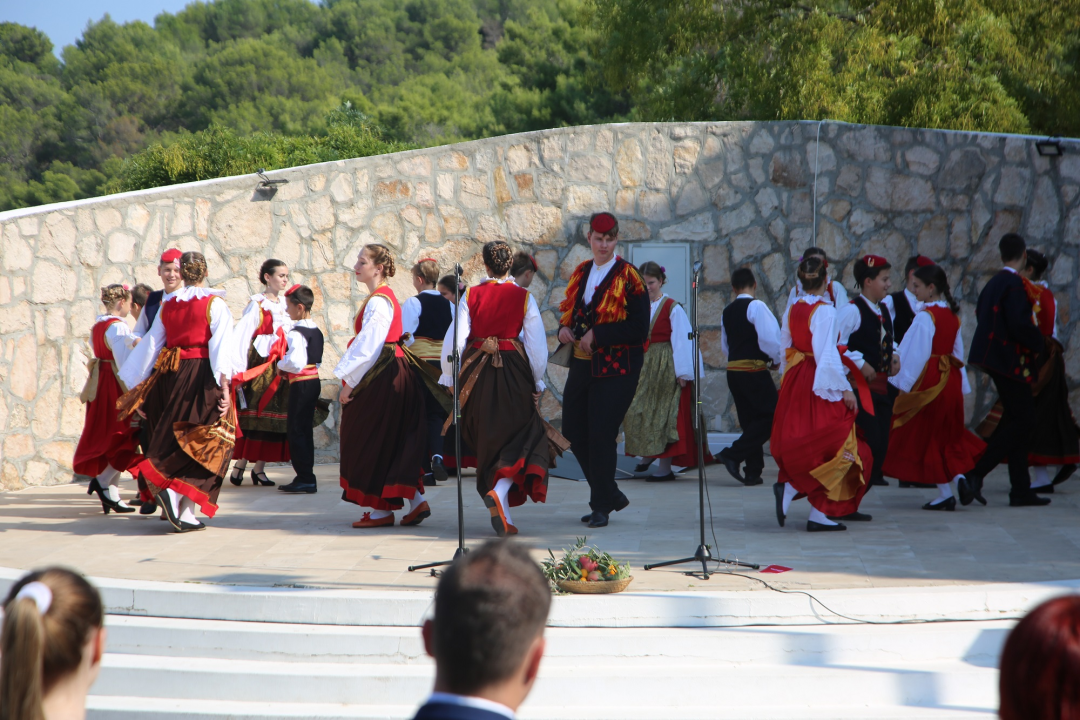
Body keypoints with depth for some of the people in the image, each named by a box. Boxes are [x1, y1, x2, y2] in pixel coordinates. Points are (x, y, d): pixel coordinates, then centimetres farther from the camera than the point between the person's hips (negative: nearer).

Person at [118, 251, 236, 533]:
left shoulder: (168, 305, 10)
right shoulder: (215, 304, -3)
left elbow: (151, 344, 11)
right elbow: (220, 346, -13)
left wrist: (133, 383, 16)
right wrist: (224, 386, -17)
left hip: (171, 374, 5)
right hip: (202, 376, -5)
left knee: (175, 438, 13)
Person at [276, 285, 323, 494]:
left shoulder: (297, 333, -17)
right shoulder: (316, 331, 11)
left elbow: (296, 362, -26)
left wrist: (281, 365, -6)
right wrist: (286, 367, 13)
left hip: (301, 384, -9)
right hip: (314, 381, 9)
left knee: (297, 432, -5)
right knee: (305, 431, 14)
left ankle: (305, 479, -6)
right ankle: (306, 476, 18)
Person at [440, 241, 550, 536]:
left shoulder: (471, 295, -1)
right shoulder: (524, 298, -3)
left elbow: (455, 340, -5)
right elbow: (537, 344, -3)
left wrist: (449, 377, 6)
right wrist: (538, 382, 8)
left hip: (476, 373, 2)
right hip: (513, 371, -2)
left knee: (487, 438, 15)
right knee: (523, 434, 6)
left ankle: (501, 515, 19)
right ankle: (500, 489, -22)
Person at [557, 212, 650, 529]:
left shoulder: (628, 277, -8)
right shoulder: (581, 272, 11)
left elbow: (639, 330, -14)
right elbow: (569, 310, 21)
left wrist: (598, 335, -19)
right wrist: (564, 328, -2)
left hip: (615, 369, -7)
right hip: (581, 364, 7)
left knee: (601, 436, -7)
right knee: (573, 432, 7)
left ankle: (601, 506, 8)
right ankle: (611, 494, 23)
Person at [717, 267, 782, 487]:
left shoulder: (727, 311, 11)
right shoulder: (756, 306, -10)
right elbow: (769, 338, -16)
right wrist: (776, 360, 0)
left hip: (733, 369, 7)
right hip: (754, 370, -7)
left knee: (749, 420, 11)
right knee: (771, 416, -1)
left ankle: (753, 472, 9)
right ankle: (733, 455, -12)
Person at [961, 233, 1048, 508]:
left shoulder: (993, 283, 11)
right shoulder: (1014, 284, -16)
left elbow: (980, 314, 18)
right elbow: (1020, 323, -25)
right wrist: (1039, 343, -7)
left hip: (996, 359, 10)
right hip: (1011, 362, -10)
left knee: (1019, 421, 12)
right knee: (1021, 421, -6)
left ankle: (1021, 491, 13)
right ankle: (974, 475, -14)